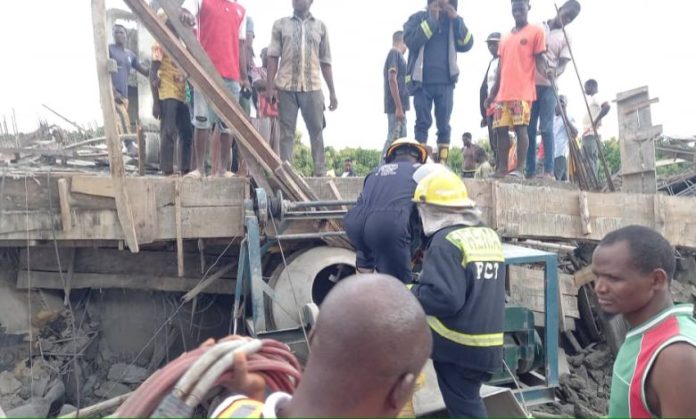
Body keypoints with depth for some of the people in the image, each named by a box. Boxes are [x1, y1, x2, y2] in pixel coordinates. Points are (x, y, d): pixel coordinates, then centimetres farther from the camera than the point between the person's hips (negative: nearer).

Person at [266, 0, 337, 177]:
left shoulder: (320, 26, 13)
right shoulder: (280, 24, 11)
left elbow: (325, 62, 11)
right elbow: (273, 57, 5)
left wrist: (332, 92, 6)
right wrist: (270, 86, -6)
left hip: (312, 87, 1)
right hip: (286, 87, 0)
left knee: (317, 131, 0)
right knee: (286, 132, 0)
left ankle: (321, 172, 4)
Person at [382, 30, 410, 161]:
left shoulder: (397, 55, 20)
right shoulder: (395, 53, -7)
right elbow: (392, 79, -17)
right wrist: (399, 107, -21)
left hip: (399, 106, 10)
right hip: (396, 107, -10)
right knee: (393, 140, -12)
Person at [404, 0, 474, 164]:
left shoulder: (453, 22, 14)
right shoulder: (418, 18, 6)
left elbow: (467, 44, 1)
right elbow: (410, 41, -12)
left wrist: (456, 19, -7)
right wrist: (432, 20, -11)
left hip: (445, 83, 2)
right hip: (422, 82, -2)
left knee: (444, 126, 0)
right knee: (423, 123, -3)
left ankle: (442, 163, 1)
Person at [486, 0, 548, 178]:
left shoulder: (536, 31, 6)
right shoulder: (505, 38, 23)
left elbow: (539, 59, 0)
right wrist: (493, 93, 18)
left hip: (523, 91, -6)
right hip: (503, 93, 6)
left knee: (521, 127, -11)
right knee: (501, 129, 1)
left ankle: (520, 168, -11)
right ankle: (502, 168, 5)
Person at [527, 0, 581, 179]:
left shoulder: (565, 38, 8)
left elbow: (563, 64, -3)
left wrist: (554, 72, -23)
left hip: (548, 86, -2)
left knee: (546, 128, -10)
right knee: (529, 128, 0)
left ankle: (549, 170, -12)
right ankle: (530, 171, 3)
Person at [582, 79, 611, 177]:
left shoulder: (596, 98, -2)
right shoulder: (592, 99, 25)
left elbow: (607, 106, -21)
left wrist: (596, 121, -22)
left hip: (591, 135, -9)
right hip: (587, 135, 9)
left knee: (591, 161, -14)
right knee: (587, 162, 4)